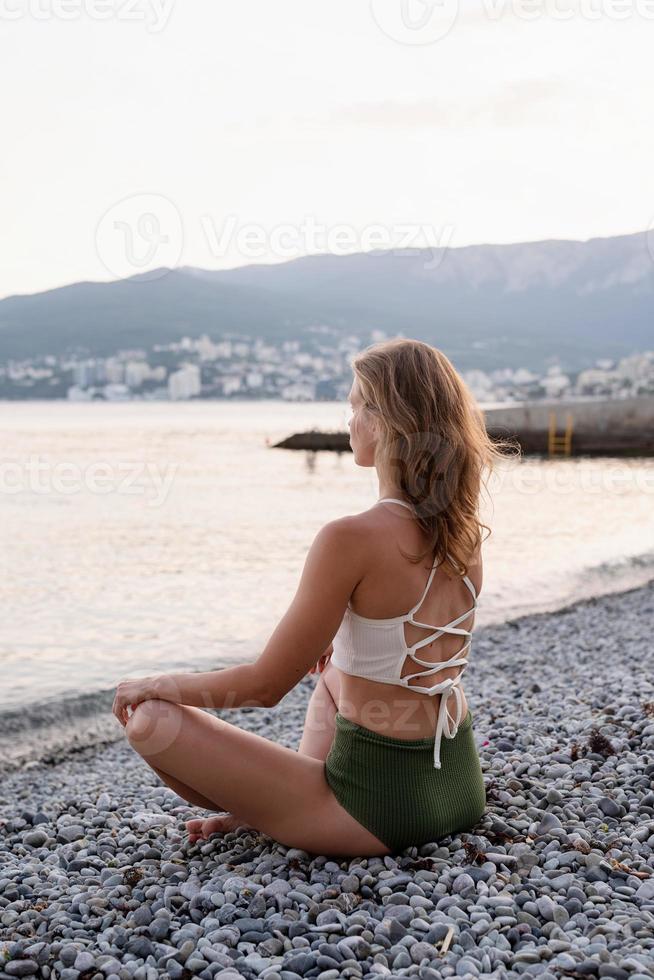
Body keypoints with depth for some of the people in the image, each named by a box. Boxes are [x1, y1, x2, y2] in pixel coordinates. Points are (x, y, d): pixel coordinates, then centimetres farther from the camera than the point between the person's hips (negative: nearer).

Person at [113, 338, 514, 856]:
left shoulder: (350, 538, -23)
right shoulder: (463, 527, -1)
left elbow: (266, 686, -16)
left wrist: (160, 685, 0)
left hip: (380, 811, -8)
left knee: (151, 720, -5)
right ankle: (288, 797, 23)